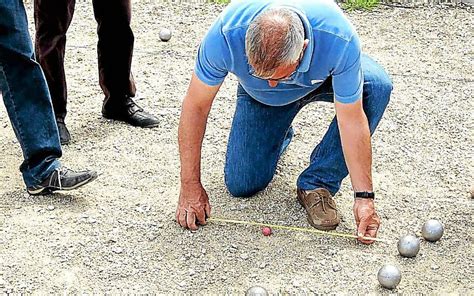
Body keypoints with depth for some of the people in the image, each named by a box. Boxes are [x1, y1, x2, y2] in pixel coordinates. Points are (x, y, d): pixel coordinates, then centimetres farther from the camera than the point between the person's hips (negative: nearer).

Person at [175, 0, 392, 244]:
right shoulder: (226, 34, -40)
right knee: (242, 184, -8)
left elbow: (352, 120, -31)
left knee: (377, 86, -32)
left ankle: (317, 183, -15)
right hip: (260, 96, 1)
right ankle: (279, 134, 26)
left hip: (323, 77, 0)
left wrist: (364, 196, -30)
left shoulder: (340, 40, -42)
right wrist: (190, 186, -24)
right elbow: (195, 106, -27)